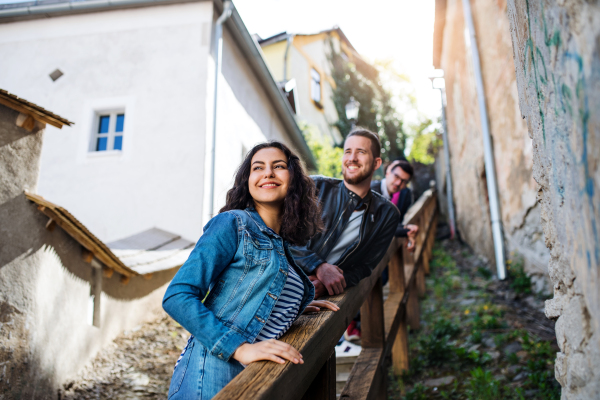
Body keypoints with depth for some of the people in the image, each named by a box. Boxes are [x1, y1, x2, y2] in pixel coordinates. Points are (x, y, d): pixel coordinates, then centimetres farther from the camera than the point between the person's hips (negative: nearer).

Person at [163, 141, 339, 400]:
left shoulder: (280, 244, 12)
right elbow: (177, 297, -15)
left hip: (253, 379, 6)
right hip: (212, 375, -6)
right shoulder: (232, 224, -7)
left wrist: (295, 307, 12)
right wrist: (240, 347, -22)